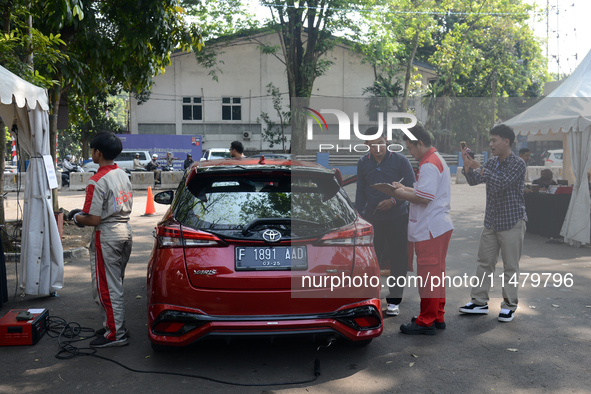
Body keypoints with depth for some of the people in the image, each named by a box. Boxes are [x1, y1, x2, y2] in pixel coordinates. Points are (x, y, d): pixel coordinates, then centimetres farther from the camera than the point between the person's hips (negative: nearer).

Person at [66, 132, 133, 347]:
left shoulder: (97, 181, -18)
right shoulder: (123, 175, 9)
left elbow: (94, 220, -20)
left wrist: (76, 217, 2)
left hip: (107, 236, -9)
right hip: (125, 231, 9)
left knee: (106, 287, 0)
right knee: (115, 284, 19)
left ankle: (115, 335, 6)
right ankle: (114, 324, 28)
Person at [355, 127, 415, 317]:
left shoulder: (400, 160, -5)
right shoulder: (363, 163, 4)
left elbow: (412, 187, -3)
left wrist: (394, 200, -16)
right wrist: (361, 213, 3)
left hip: (397, 218, -2)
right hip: (372, 219, 2)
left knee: (398, 261, 4)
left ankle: (393, 301, 17)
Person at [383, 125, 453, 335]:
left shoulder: (429, 165, -17)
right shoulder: (437, 160, 17)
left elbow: (424, 197, -23)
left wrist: (401, 194, -10)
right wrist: (404, 188, 14)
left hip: (429, 230, -11)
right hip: (439, 226, 11)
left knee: (427, 275, -4)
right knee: (436, 273, 16)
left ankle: (426, 322, 3)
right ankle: (438, 317, 25)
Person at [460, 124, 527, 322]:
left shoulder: (518, 164, -12)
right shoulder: (492, 163, 9)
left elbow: (501, 183, -25)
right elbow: (473, 180, 6)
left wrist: (479, 168, -26)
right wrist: (467, 163, -10)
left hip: (512, 222, -7)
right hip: (491, 222, 7)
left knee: (510, 266, 3)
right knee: (485, 262, 9)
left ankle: (509, 305, 14)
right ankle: (479, 302, 17)